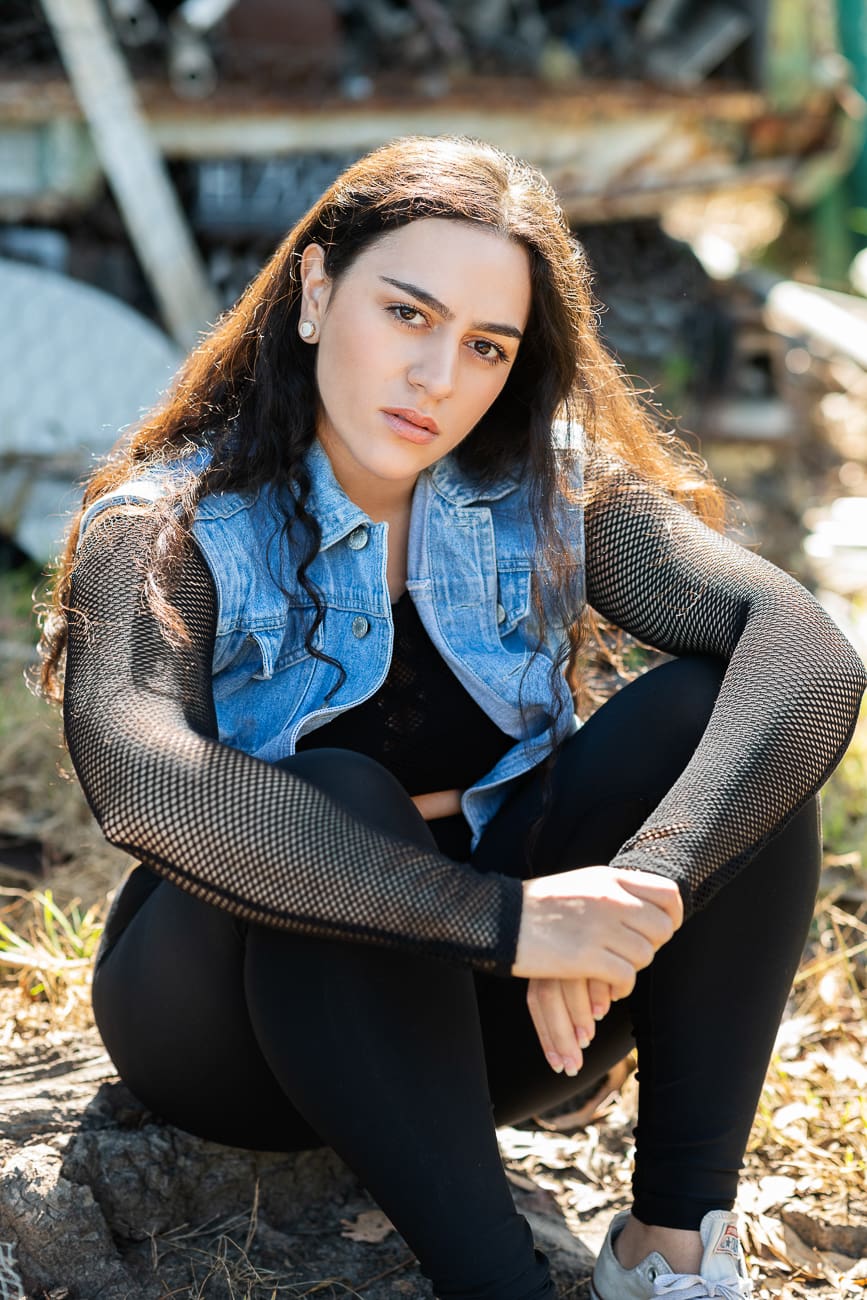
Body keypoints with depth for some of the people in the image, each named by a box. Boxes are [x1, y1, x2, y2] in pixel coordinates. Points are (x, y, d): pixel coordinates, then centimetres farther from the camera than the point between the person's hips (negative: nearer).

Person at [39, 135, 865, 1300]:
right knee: (334, 803, -34)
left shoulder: (550, 493, -5)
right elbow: (139, 783, -36)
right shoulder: (170, 529, -15)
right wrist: (501, 917, -45)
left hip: (483, 1011, 3)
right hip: (239, 1016, -3)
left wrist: (647, 879, -39)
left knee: (711, 708, -19)